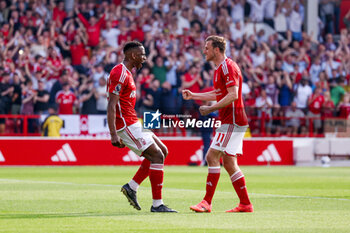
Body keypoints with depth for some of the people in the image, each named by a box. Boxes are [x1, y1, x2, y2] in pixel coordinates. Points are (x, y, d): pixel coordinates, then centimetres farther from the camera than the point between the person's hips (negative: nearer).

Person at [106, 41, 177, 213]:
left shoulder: (126, 73, 17)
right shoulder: (120, 73, -15)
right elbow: (111, 106, -22)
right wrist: (113, 134, -28)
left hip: (132, 124, 10)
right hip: (127, 126, -10)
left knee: (162, 151, 12)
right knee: (157, 156, -10)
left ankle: (131, 187, 10)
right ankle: (157, 204, -8)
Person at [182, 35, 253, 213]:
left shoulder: (227, 67, -13)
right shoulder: (220, 68, 18)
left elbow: (233, 95, -22)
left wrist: (210, 109, -21)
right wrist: (192, 95, 24)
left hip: (232, 121, -10)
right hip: (229, 120, 10)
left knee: (212, 156, -13)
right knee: (229, 163, 9)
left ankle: (207, 202, -14)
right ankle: (245, 203, 11)